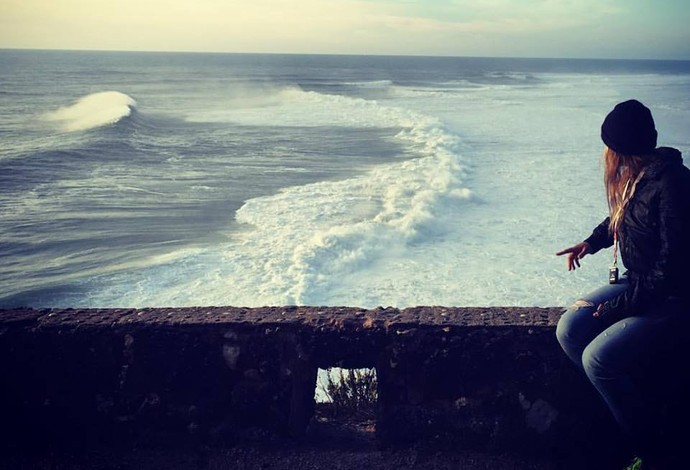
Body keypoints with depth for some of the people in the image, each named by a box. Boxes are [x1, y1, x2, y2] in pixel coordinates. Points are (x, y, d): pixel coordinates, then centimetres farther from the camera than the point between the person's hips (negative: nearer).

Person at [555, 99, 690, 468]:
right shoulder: (635, 175, 2)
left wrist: (619, 305, -19)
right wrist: (591, 242, 9)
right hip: (637, 282, 9)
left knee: (598, 358, -23)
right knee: (569, 330, -6)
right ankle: (649, 405, 3)